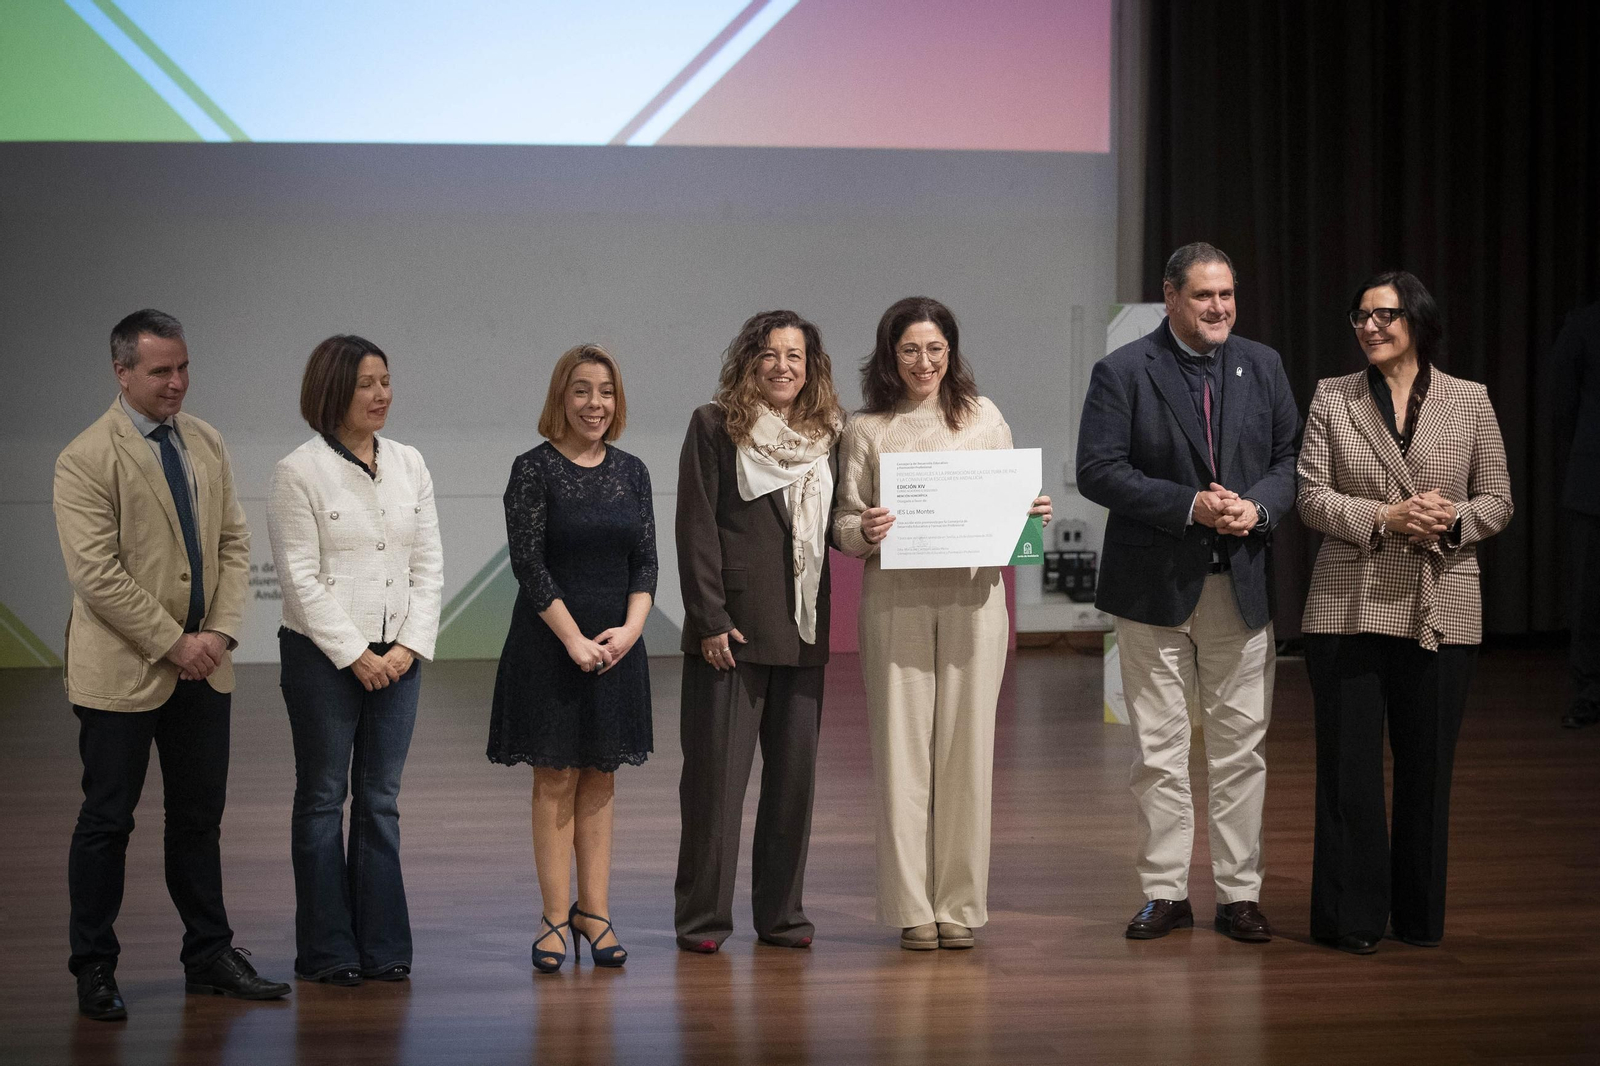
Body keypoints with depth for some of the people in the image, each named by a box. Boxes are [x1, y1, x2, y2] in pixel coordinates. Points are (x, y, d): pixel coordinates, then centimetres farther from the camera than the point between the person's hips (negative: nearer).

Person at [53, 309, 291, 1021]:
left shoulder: (206, 445, 8)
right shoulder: (87, 459, -13)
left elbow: (233, 543, 10)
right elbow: (96, 574, -18)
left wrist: (219, 630, -5)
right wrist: (172, 643, -16)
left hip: (202, 668, 6)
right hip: (122, 671, -6)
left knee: (199, 816, 13)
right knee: (108, 820, 3)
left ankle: (209, 956, 22)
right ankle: (93, 968, 14)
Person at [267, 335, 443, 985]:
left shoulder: (409, 465, 8)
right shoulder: (299, 472, -7)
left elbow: (428, 565, 7)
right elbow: (300, 577, -10)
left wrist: (410, 645, -5)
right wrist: (355, 655, -13)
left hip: (397, 656, 4)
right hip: (323, 656, -4)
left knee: (381, 801, 8)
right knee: (323, 799, 4)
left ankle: (383, 946, 13)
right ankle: (327, 951, 10)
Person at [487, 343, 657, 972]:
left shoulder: (631, 472, 9)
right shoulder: (534, 470, -6)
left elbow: (646, 560, 7)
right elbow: (529, 564, -10)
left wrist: (629, 628, -8)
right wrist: (574, 638, -15)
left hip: (617, 643, 4)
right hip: (550, 643, -4)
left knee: (599, 778, 8)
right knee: (556, 778, 0)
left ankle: (594, 909, 12)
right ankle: (556, 916, 4)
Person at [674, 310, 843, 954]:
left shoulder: (825, 436, 13)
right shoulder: (714, 427, -1)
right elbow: (696, 528, -6)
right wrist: (711, 620, -12)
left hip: (802, 632, 4)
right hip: (731, 629, -4)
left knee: (794, 770, 6)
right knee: (716, 772, -1)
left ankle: (780, 912, 15)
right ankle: (703, 917, 6)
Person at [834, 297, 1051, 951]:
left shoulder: (983, 418, 10)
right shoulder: (866, 429, 7)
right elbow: (844, 523, 6)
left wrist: (1034, 515, -8)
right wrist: (865, 531, -16)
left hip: (973, 596, 1)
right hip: (896, 598, -1)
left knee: (965, 747, 2)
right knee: (902, 749, -1)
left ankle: (959, 904, 10)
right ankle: (911, 907, 5)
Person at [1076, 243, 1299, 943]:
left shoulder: (1262, 366, 8)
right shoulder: (1122, 373, -4)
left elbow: (1291, 457, 8)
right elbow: (1097, 470, -11)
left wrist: (1258, 507, -12)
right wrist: (1190, 506, -18)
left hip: (1241, 582, 3)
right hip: (1155, 584, -3)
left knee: (1241, 744, 5)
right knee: (1160, 748, 4)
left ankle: (1239, 893, 14)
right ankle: (1165, 893, 13)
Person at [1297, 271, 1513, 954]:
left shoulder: (1470, 401, 6)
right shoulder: (1332, 398, 5)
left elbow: (1497, 500, 7)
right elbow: (1312, 496, -1)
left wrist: (1451, 520, -13)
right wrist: (1385, 518, -15)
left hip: (1441, 610, 1)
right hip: (1350, 608, -1)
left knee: (1427, 765, 7)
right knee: (1349, 765, 1)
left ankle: (1419, 913, 19)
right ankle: (1350, 917, 10)